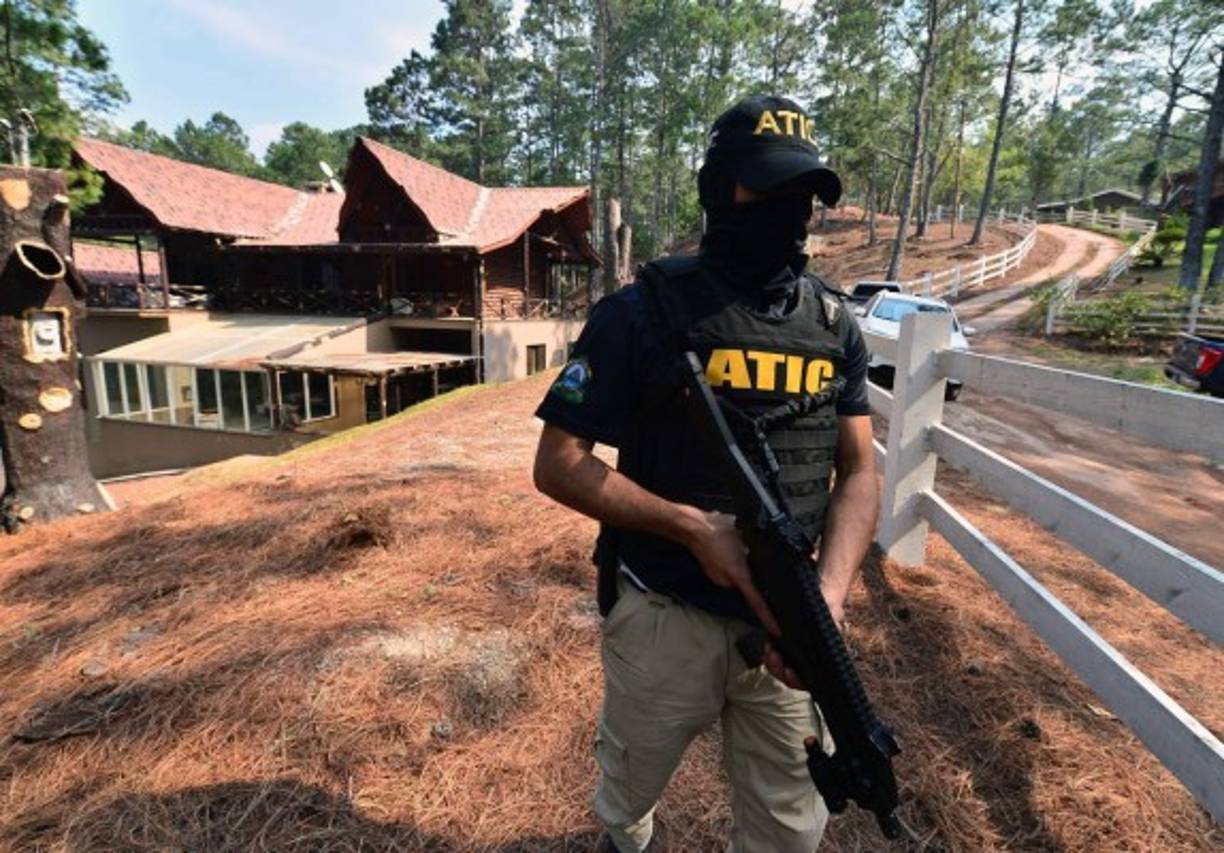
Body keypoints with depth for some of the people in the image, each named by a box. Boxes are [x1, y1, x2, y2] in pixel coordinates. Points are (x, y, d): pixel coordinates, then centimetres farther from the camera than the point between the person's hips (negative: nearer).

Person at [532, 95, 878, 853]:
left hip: (785, 621, 3)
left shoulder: (835, 325, 1)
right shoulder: (645, 311, -13)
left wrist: (830, 595, -17)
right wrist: (692, 526, -22)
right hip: (665, 617, -2)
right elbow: (559, 464, -13)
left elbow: (858, 471, 0)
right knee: (631, 783, 24)